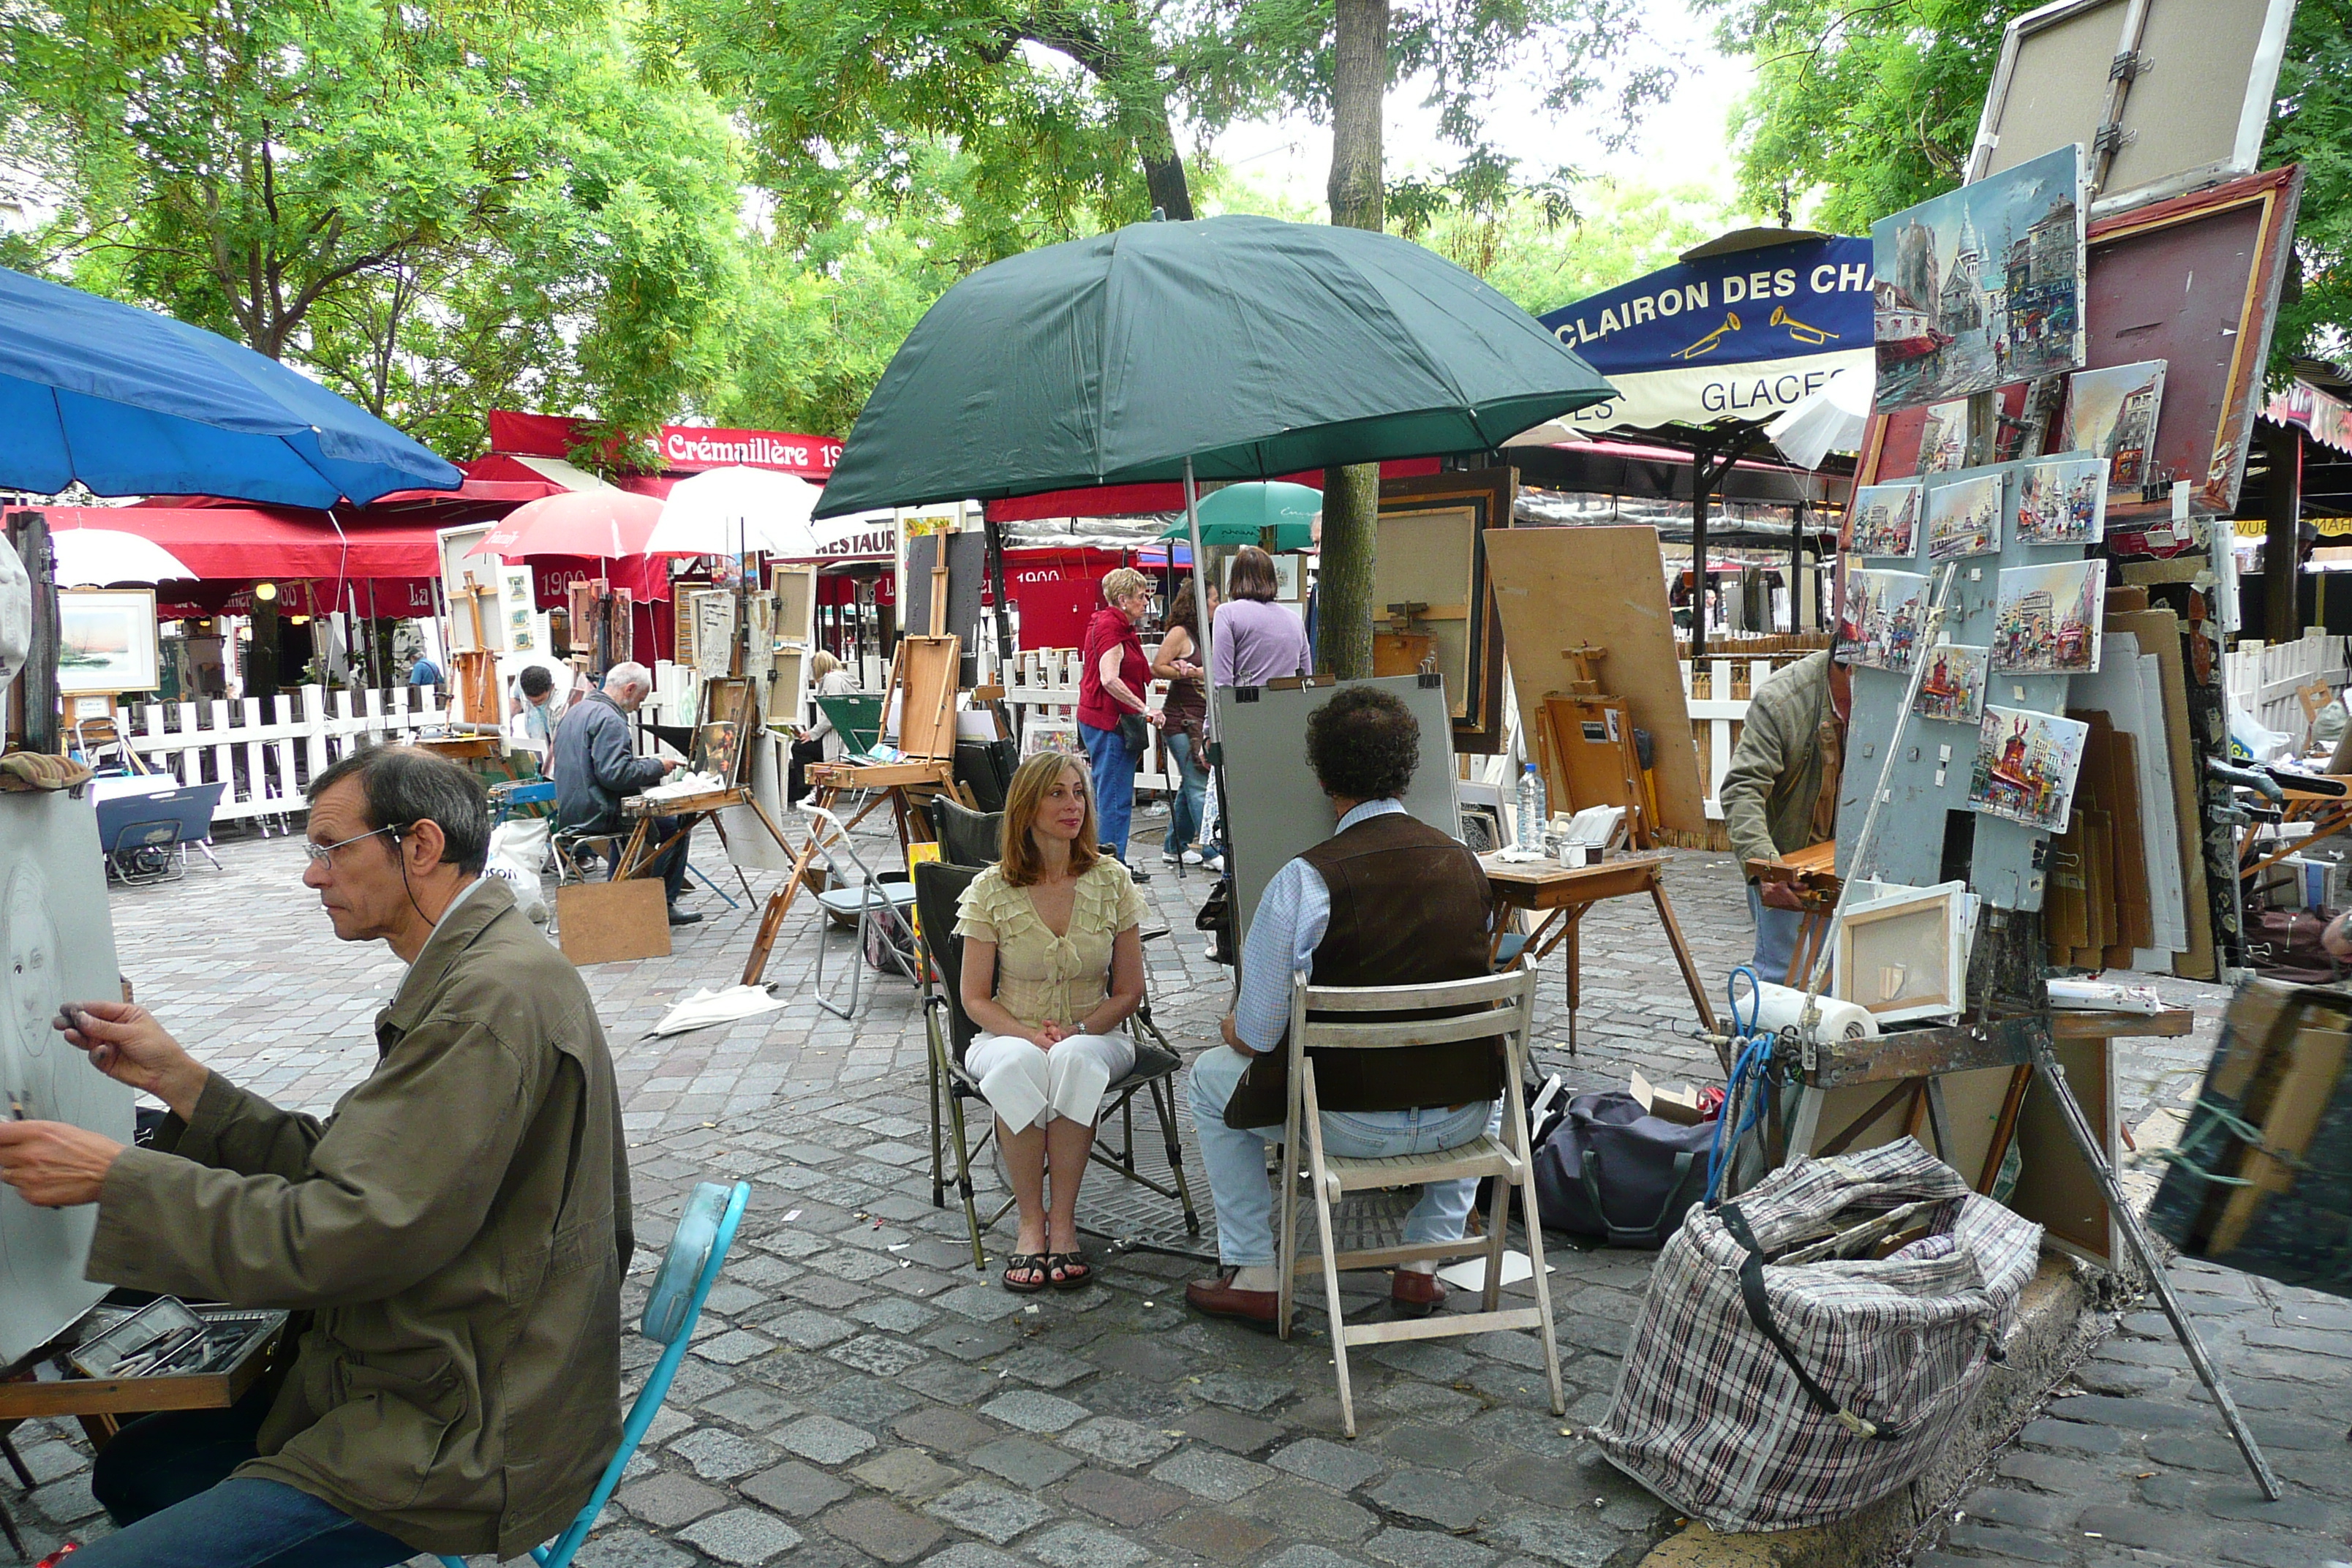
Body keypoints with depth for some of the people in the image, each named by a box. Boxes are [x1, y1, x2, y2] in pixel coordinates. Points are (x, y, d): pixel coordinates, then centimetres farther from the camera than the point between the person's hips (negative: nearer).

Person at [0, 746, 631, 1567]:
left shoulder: (495, 994, -24)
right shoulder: (474, 970, 9)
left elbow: (339, 1235, -25)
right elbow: (342, 1167, 10)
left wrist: (115, 1176, -16)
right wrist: (178, 1078, 4)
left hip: (470, 1435, -10)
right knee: (130, 1469, 20)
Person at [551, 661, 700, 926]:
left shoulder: (575, 713, 16)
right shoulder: (609, 719, -17)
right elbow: (615, 774, -26)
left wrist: (644, 765, 20)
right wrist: (657, 767, -13)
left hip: (570, 813, 10)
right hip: (598, 814, -10)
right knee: (676, 825, -3)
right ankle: (663, 904, 1)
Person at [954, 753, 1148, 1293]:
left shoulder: (1112, 881, 0)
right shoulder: (991, 890, -3)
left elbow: (1129, 991, 3)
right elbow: (976, 998, 0)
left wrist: (1077, 1031, -15)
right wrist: (1031, 1035, -18)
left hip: (1094, 1037, 0)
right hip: (1010, 1034, 0)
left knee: (1074, 1060, -36)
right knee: (1018, 1064, -36)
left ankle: (1063, 1221, -25)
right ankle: (1030, 1222, -22)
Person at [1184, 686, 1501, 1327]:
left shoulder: (1305, 879, -16)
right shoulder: (1465, 863, 0)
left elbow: (1258, 1034, -13)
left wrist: (1235, 1027, 13)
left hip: (1352, 1121, -4)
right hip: (1464, 1118, 4)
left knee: (1209, 1076, 21)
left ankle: (1253, 1277, 23)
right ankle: (1424, 1262, 33)